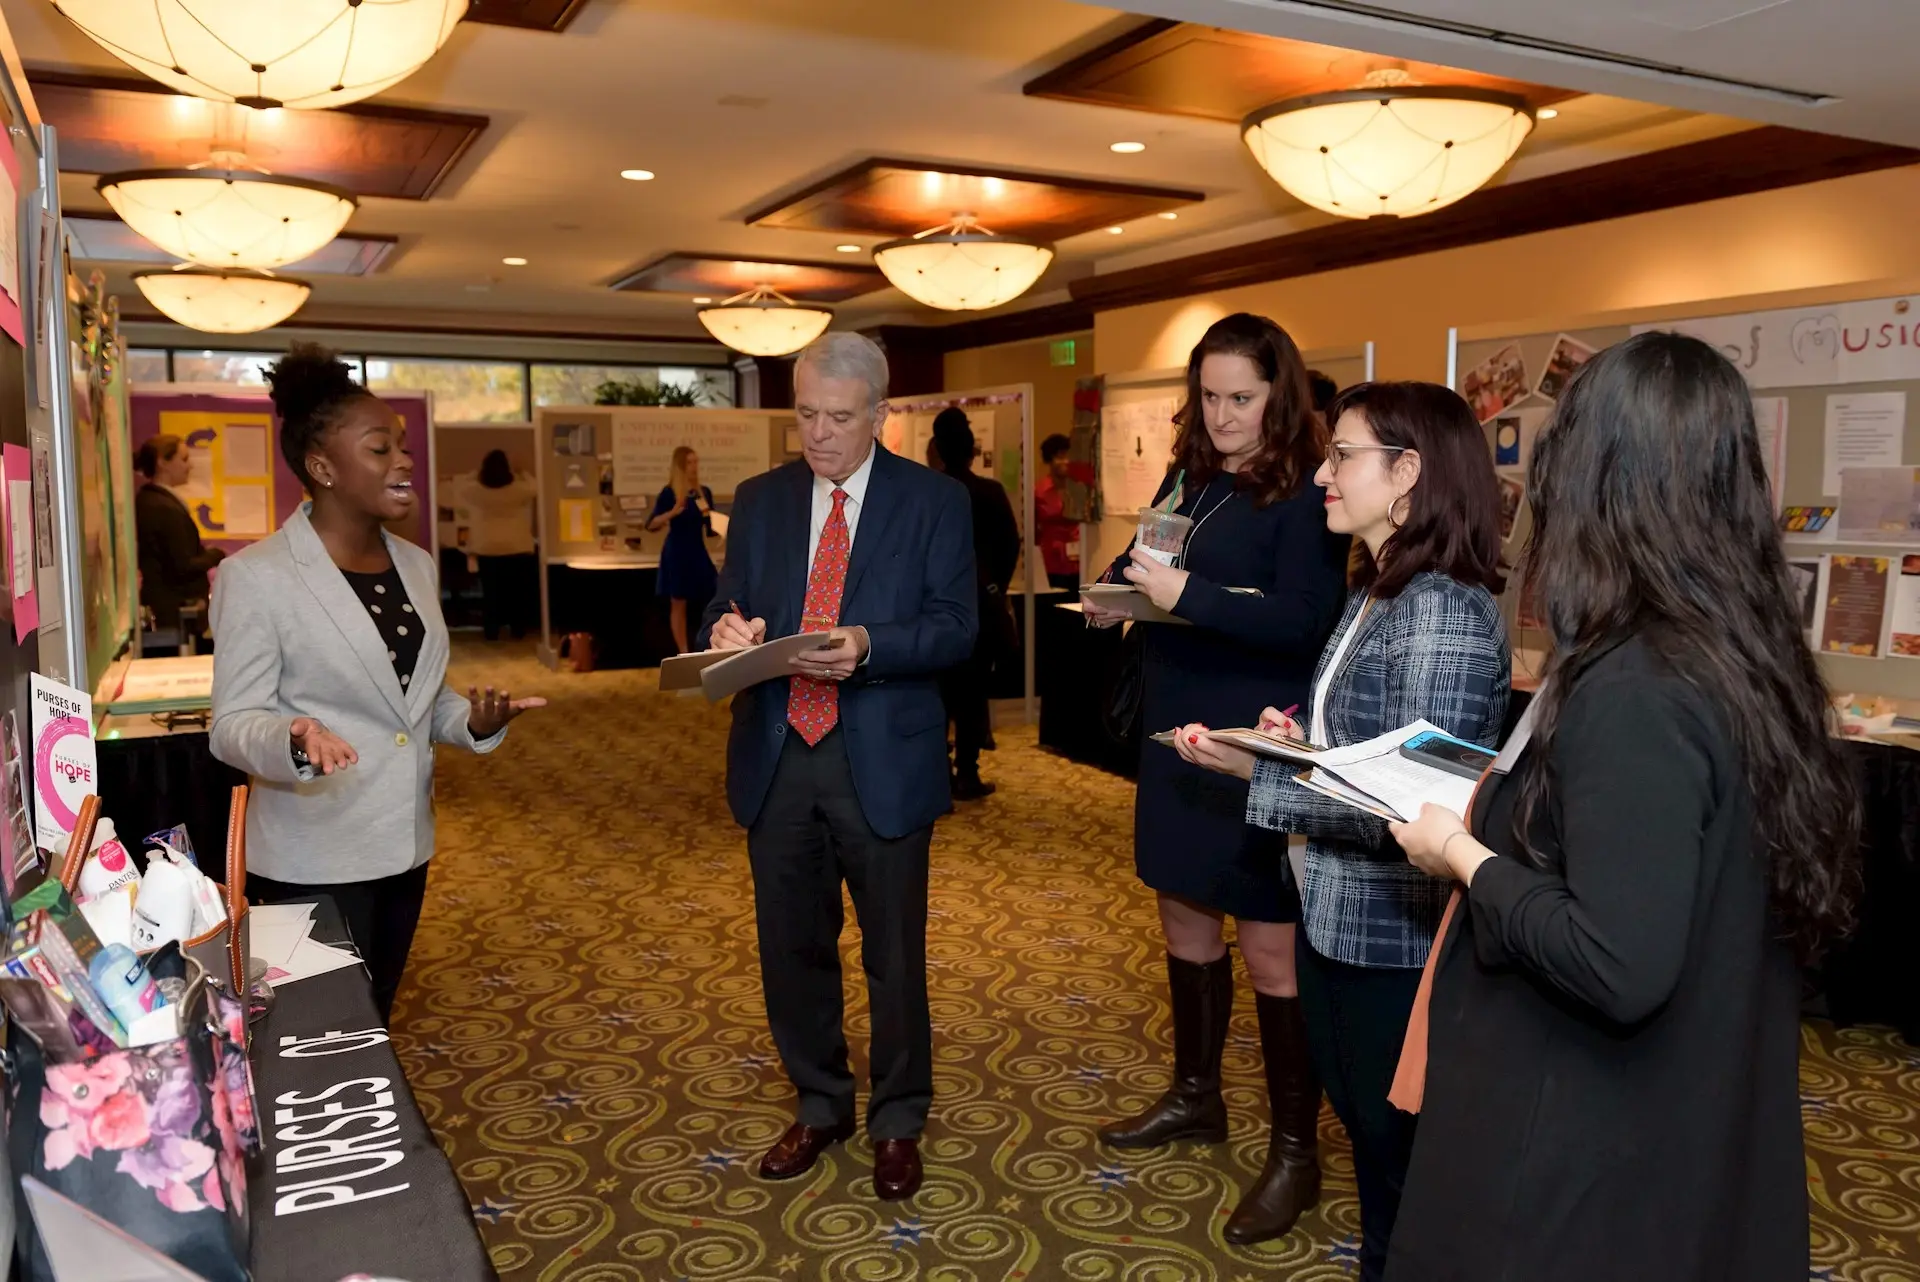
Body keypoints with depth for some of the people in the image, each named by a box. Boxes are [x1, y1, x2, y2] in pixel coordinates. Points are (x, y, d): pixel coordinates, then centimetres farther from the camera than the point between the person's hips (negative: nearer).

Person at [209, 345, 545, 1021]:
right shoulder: (258, 576, -13)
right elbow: (233, 723, -13)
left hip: (403, 846, 6)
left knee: (374, 1027, 18)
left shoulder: (415, 564, 8)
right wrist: (296, 740, -33)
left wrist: (474, 721, -6)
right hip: (312, 860, -6)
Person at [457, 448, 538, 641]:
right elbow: (535, 488, 11)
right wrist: (521, 474, 24)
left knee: (490, 590, 8)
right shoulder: (519, 489, -10)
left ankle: (491, 632, 11)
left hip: (486, 548, 1)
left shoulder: (475, 490, -7)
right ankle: (518, 630, 12)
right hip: (517, 547, -1)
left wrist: (477, 474, 25)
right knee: (517, 590, 8)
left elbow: (463, 488, 16)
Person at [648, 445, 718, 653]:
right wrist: (672, 513, -26)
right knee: (678, 604, 2)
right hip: (676, 553, -4)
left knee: (712, 600, 0)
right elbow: (650, 525, -13)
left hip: (698, 552, 4)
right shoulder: (669, 493, -7)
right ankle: (683, 652, 9)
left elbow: (711, 526, 12)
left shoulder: (704, 492, 7)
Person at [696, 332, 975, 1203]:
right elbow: (728, 610, 8)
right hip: (776, 758, 4)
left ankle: (898, 1121, 30)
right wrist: (727, 632, -15)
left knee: (895, 955, 9)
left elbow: (955, 626, -9)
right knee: (792, 948, 15)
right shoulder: (760, 501, 9)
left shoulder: (934, 502, -2)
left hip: (885, 761, -3)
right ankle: (820, 1106, 37)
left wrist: (868, 646, -25)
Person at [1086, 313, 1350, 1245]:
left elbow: (1303, 620, -22)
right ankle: (1195, 1096, 37)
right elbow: (1153, 570, 16)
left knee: (1270, 951, 1)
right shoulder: (1187, 478, 10)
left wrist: (1188, 595, -30)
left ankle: (1295, 1150, 17)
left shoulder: (1305, 493, -12)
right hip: (1179, 738, 8)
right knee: (1185, 921, 18)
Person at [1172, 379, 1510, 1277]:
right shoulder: (1375, 593, 7)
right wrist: (1303, 739, -2)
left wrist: (1258, 773, -23)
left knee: (1404, 1165, 12)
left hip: (1396, 939, -9)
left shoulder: (1443, 612, -23)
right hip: (1339, 919, 9)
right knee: (1367, 1136, 25)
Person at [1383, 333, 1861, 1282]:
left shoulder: (1631, 695, -27)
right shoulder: (1751, 663, 0)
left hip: (1591, 1157, -8)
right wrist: (1508, 810, 9)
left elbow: (1618, 969, -30)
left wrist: (1465, 857, -17)